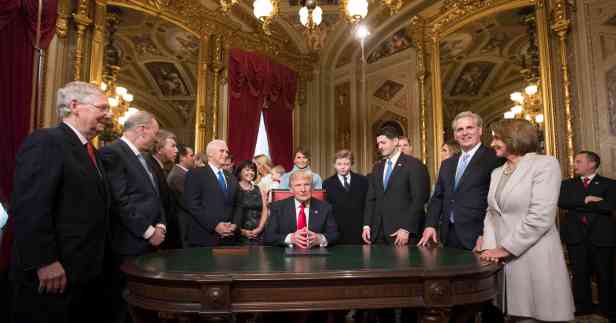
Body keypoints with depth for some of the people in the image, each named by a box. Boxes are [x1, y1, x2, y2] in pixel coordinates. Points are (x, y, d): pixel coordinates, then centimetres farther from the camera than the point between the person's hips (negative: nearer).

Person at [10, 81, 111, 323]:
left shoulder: (89, 150, 15)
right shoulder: (45, 141, -13)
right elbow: (29, 208, -21)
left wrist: (95, 263, 15)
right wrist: (45, 262, -22)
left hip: (87, 271, 9)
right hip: (53, 275, -9)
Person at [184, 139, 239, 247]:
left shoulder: (232, 178, 18)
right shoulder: (195, 174, -2)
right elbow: (192, 204, -11)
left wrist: (235, 225, -1)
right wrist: (214, 225, -16)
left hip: (228, 238, 5)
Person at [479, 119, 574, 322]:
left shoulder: (545, 164, -7)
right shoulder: (497, 172, 15)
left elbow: (540, 217, -16)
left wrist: (505, 248, -14)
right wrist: (489, 246, -3)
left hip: (534, 259, -6)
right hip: (503, 259, 6)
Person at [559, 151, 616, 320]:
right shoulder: (567, 184, 10)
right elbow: (561, 202, -7)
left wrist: (577, 206, -10)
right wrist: (586, 200, -14)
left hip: (601, 235, -2)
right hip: (576, 235, 2)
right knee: (580, 273, 9)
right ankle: (583, 306, 24)